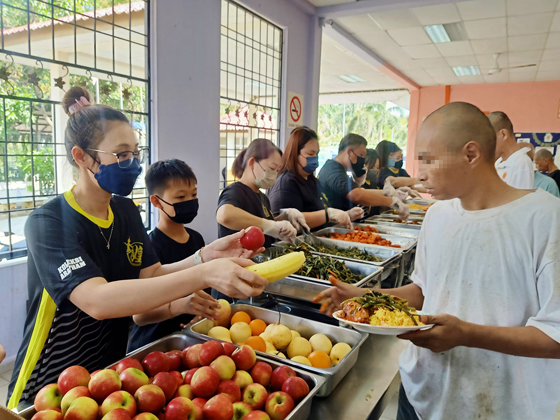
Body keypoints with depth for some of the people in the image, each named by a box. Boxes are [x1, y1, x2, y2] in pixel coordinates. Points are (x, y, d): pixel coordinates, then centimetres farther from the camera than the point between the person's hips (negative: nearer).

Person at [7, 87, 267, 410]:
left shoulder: (126, 211, -2)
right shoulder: (48, 224, -22)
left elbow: (151, 277, -5)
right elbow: (97, 301, -36)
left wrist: (206, 257, -23)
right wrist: (204, 275, -45)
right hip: (49, 390, -5)